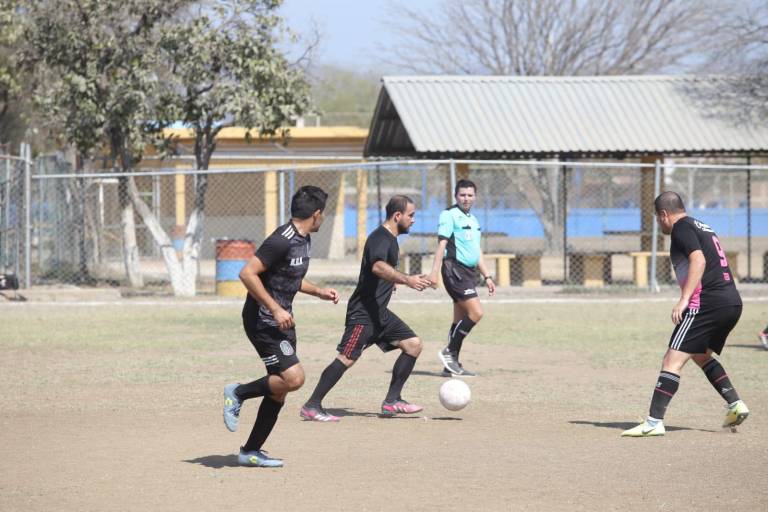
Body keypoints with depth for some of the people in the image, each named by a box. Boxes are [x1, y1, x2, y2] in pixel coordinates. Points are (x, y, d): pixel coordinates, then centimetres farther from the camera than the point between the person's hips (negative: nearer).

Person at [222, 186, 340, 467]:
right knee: (293, 378, -19)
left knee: (280, 388, 8)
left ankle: (251, 451, 15)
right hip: (263, 321, -10)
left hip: (281, 320, 10)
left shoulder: (303, 240, 12)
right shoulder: (282, 241, -20)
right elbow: (247, 274, -24)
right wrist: (275, 309, -24)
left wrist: (319, 292, 16)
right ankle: (238, 393, 1)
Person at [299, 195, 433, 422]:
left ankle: (392, 401, 7)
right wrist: (407, 280, -50)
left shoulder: (390, 239, 15)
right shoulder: (379, 239, -17)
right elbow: (378, 267, -39)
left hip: (379, 311, 10)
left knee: (413, 344, 4)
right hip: (363, 311, -10)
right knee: (347, 358, -14)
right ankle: (312, 406, -8)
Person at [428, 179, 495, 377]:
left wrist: (487, 276, 24)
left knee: (461, 319, 8)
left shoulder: (473, 220, 20)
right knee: (476, 312, -18)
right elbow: (442, 243, -14)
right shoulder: (449, 215, -6)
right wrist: (435, 271, -23)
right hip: (454, 269, -9)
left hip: (468, 271, 9)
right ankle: (449, 352, -10)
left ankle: (452, 364, 11)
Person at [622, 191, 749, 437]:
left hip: (708, 303, -9)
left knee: (673, 360, -11)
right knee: (701, 354, 28)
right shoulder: (703, 228, 24)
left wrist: (684, 299, -25)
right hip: (733, 302, 9)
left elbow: (698, 260, -19)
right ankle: (735, 404, 19)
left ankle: (654, 422, -17)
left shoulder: (682, 228, -3)